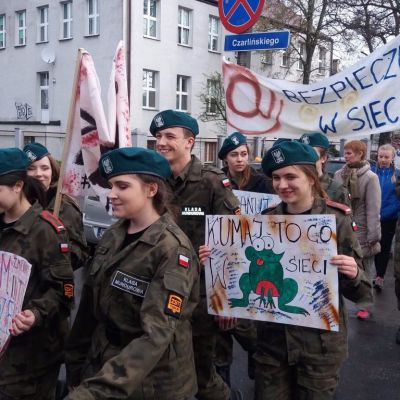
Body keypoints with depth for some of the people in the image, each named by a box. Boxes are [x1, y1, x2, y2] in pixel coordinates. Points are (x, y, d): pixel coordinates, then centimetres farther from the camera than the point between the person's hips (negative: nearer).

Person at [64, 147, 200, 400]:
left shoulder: (172, 249, -21)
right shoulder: (112, 236, 0)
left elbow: (156, 335, -28)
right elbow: (90, 307, 6)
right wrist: (75, 369, 8)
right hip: (100, 366, 5)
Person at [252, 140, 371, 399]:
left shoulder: (337, 219, -10)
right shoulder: (266, 219, 0)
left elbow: (358, 292, -8)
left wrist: (354, 275, -29)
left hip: (320, 343, -3)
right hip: (272, 339, 3)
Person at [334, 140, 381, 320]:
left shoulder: (370, 177, -9)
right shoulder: (339, 174, 2)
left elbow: (373, 209, -11)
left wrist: (373, 236, -13)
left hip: (361, 230, -3)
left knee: (364, 269, 9)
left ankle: (364, 306, 21)